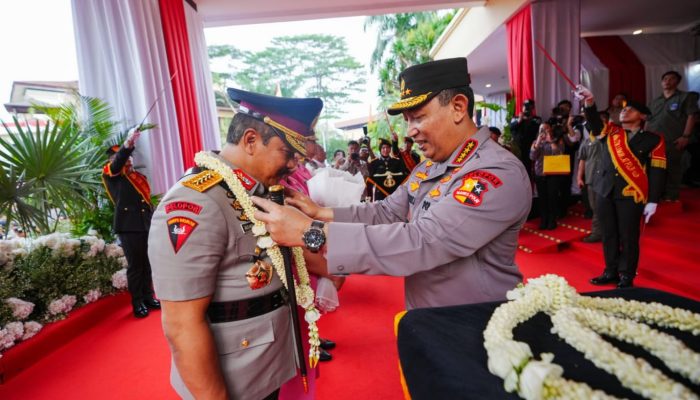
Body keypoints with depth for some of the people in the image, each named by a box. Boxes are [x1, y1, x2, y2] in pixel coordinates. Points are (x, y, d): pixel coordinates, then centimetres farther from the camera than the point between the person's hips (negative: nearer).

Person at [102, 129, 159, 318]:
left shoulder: (140, 177, 18)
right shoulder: (111, 174, 2)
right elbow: (118, 161, -21)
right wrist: (129, 142, -37)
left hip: (147, 225, 5)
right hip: (128, 227, -5)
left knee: (148, 264, 10)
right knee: (135, 266, 0)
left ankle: (148, 297, 23)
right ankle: (137, 303, 12)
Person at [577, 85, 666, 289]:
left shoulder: (653, 140, 4)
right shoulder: (610, 132, 12)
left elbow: (657, 172, -1)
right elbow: (594, 122, -8)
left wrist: (652, 201, -8)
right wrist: (590, 103, -28)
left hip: (631, 195, -3)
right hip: (605, 192, 3)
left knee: (628, 237, 3)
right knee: (608, 235, 10)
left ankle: (626, 277, 16)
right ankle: (611, 272, 23)